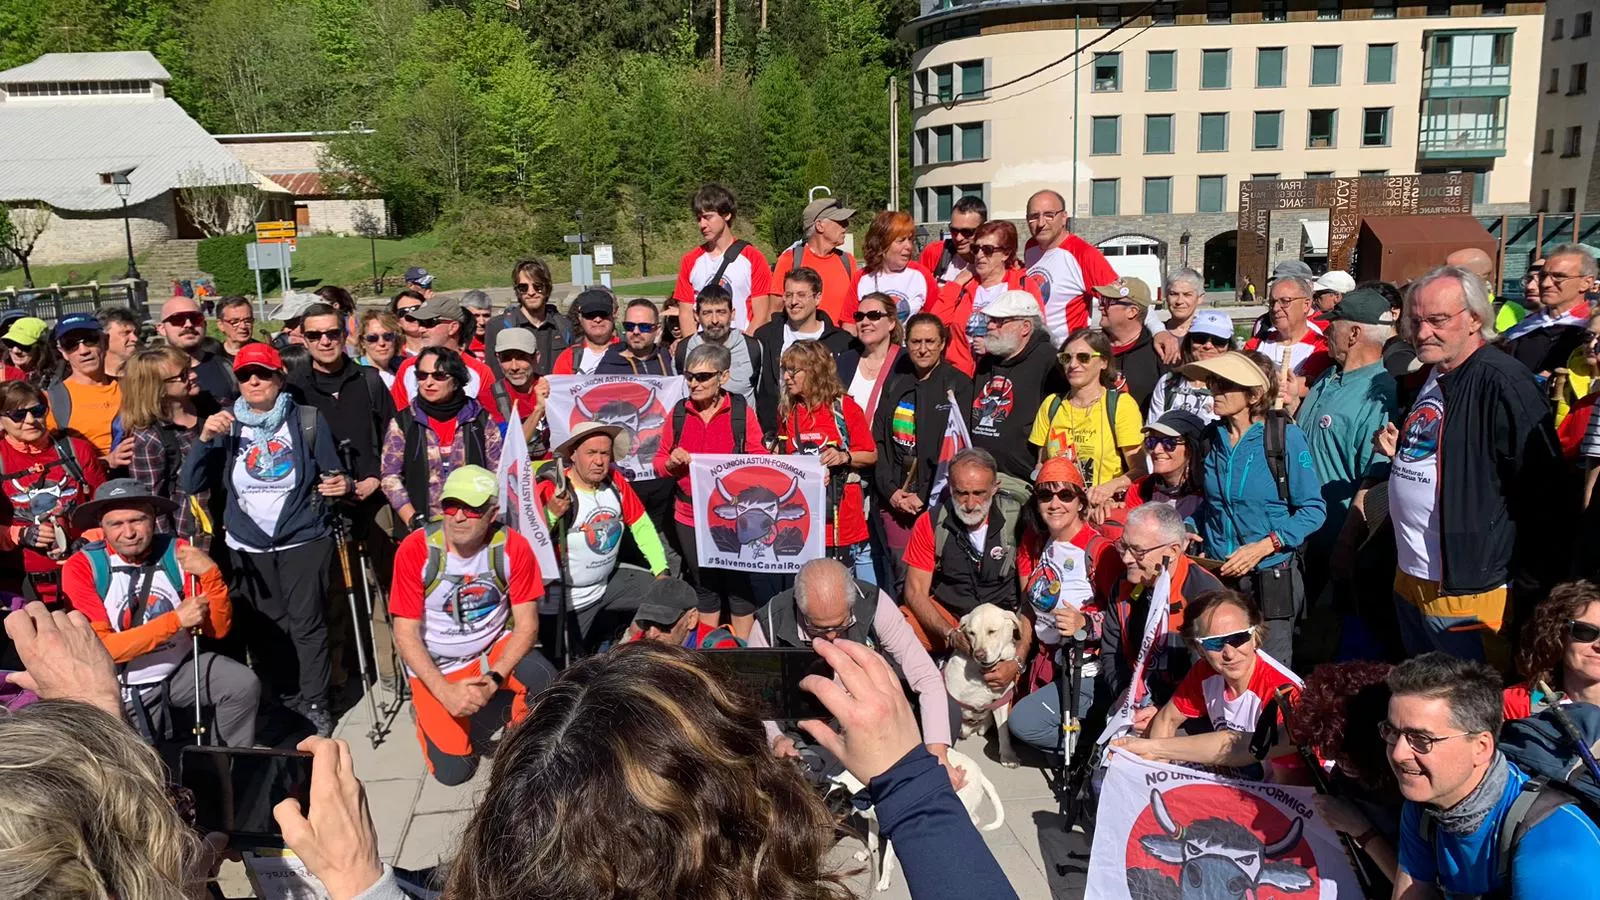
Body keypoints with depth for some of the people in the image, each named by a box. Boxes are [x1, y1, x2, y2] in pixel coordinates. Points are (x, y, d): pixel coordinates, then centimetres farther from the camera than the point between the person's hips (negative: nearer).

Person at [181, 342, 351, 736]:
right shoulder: (227, 426, 5)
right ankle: (283, 699, 23)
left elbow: (331, 474, 5)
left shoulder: (309, 420, 0)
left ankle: (315, 703, 10)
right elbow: (191, 485, -1)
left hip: (303, 539, -2)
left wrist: (341, 484, -19)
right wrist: (205, 439, -15)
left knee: (307, 623, -2)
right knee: (264, 628, 8)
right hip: (248, 545, 3)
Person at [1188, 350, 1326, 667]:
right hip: (1217, 578, 4)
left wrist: (1263, 547, -18)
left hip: (1269, 580, -4)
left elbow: (1314, 509, -9)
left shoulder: (1286, 437, -10)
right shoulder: (1211, 437, 4)